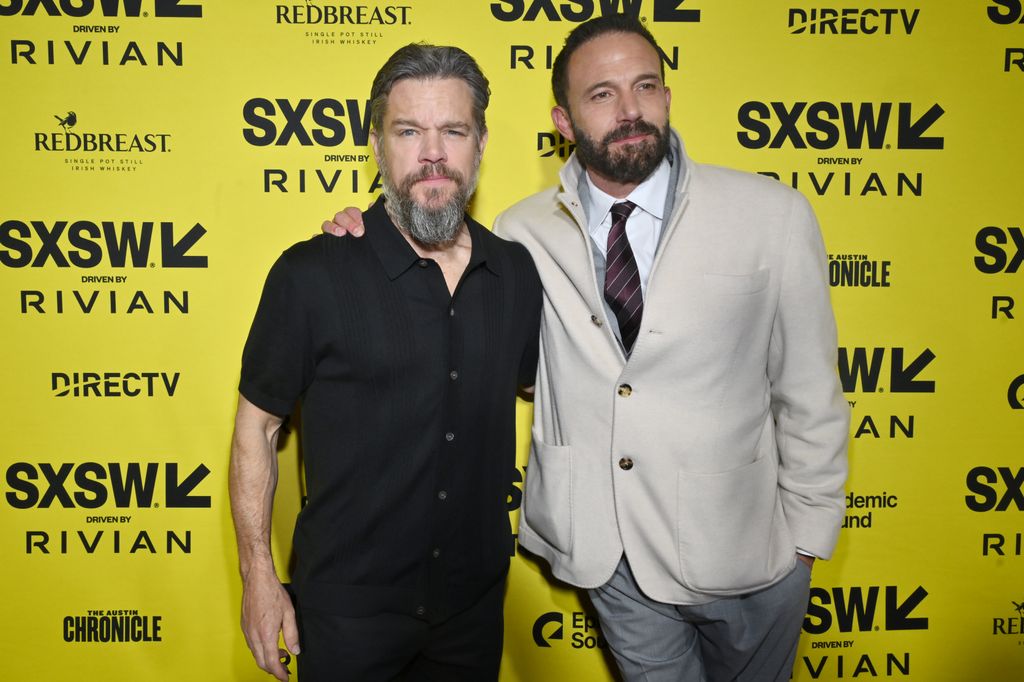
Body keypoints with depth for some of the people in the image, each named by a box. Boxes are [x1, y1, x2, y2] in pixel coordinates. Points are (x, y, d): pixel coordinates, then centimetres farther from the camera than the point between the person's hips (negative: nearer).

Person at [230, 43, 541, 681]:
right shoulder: (311, 275, -13)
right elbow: (256, 425, -7)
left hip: (477, 602, 4)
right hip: (347, 609, -3)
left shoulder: (516, 271, -2)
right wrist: (258, 578, -7)